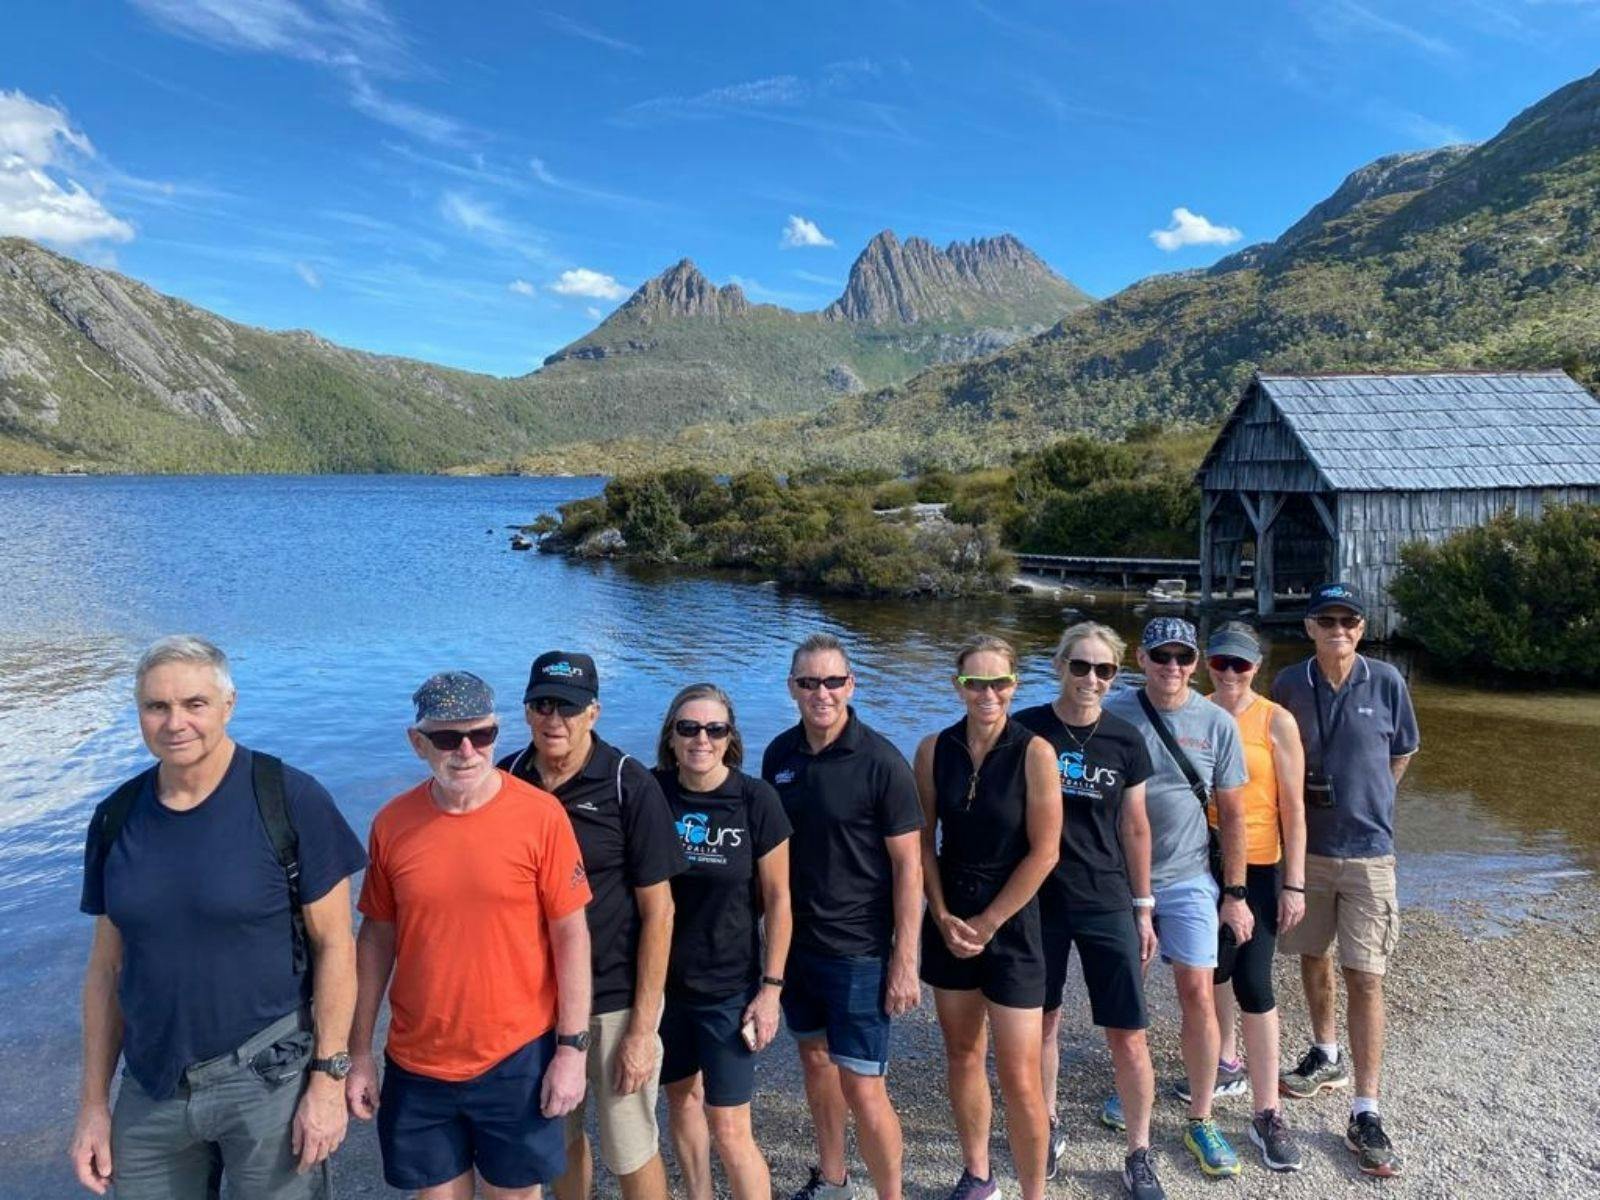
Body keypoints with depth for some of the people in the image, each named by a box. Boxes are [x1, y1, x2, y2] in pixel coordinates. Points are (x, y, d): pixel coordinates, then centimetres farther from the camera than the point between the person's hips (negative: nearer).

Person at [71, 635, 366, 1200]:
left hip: (270, 1074, -4)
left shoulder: (291, 800, -13)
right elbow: (106, 968, 7)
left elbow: (335, 945, -11)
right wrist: (93, 1103, 7)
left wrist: (329, 1076, -12)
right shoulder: (117, 818, 1)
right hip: (151, 1086, 4)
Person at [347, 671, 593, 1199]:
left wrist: (572, 1047, -9)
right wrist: (359, 1053, 5)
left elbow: (571, 934, -9)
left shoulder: (540, 814, -13)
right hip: (416, 1064, 2)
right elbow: (376, 937, 4)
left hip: (517, 1058, -2)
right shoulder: (392, 823, -4)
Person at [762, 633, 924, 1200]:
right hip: (794, 939, 6)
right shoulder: (779, 754, 0)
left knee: (862, 1087, -3)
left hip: (857, 948, -5)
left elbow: (908, 864, -13)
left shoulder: (881, 762, -15)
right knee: (814, 1057, 20)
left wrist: (905, 959, -14)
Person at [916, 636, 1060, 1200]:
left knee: (1019, 1079, -1)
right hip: (949, 922, 4)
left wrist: (988, 923, -10)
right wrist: (945, 918, -6)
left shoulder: (1034, 753, -13)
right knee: (962, 1053, 17)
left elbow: (1044, 852, -13)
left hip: (1011, 923, -3)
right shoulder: (934, 750, -3)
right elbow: (923, 840, 2)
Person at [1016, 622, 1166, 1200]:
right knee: (1043, 1021, 14)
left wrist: (1143, 909, 8)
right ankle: (1048, 1127, 37)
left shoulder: (1124, 739, -2)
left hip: (1107, 903, 1)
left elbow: (1134, 826, 6)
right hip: (1038, 899, 0)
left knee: (1128, 1037, 2)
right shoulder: (1025, 730, -7)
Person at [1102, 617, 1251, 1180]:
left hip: (1188, 880, 0)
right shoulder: (1111, 713, -7)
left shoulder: (1217, 724, -4)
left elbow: (1232, 813, 2)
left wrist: (1235, 892, 2)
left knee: (1197, 994, -3)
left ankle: (1201, 1121, 13)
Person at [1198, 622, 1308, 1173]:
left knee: (1253, 982, -7)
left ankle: (1267, 1114, 4)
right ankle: (1228, 1065, 40)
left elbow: (1293, 808, -6)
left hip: (1256, 864, -4)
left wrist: (1294, 884, -9)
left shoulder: (1276, 722, -8)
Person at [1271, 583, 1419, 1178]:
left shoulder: (1385, 681, -7)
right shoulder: (1289, 683, -5)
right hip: (1305, 848, 2)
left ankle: (1365, 1114, 5)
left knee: (1364, 977, -2)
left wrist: (1365, 801, 9)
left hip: (1367, 852, -2)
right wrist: (1306, 801, 3)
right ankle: (1325, 1055, 40)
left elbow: (1401, 753, 8)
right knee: (1313, 957, 16)